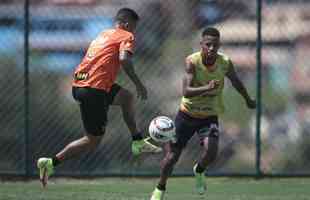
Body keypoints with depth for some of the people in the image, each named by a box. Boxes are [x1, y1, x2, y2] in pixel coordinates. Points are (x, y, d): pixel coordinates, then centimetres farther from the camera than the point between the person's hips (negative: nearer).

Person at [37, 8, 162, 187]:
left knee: (127, 97, 25)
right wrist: (138, 84, -12)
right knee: (93, 141, 1)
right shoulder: (127, 36, 1)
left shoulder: (103, 35, 24)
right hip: (94, 90, -9)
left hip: (78, 84, 9)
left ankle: (138, 142, 27)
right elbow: (124, 59, -18)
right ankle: (52, 163, -4)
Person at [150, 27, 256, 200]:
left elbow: (236, 82, 9)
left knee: (211, 151, -23)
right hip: (188, 114, -1)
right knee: (172, 156, 1)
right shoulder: (192, 61, -23)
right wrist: (207, 88, -50)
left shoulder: (225, 63, -14)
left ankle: (199, 171, 12)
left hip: (210, 116, 1)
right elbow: (186, 91, -34)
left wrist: (248, 100, 24)